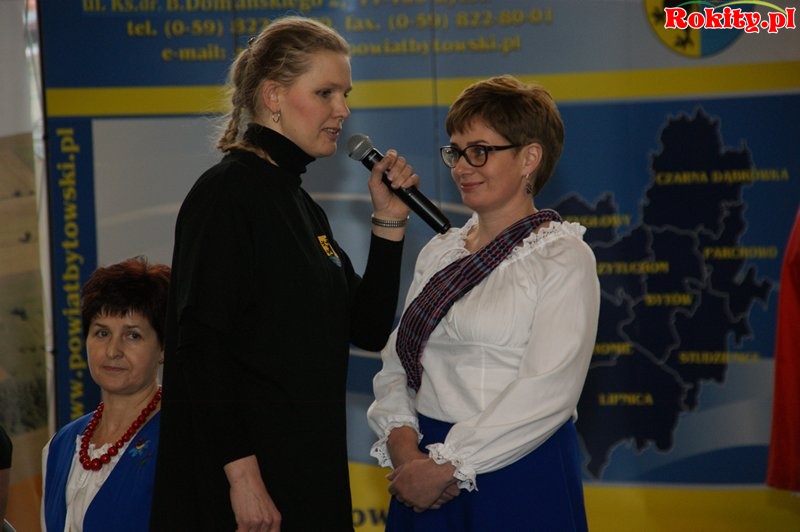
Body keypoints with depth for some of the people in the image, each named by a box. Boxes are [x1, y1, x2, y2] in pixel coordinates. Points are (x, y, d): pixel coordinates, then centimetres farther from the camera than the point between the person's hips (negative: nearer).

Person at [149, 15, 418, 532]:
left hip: (310, 470, 8)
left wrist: (389, 221, 3)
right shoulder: (226, 192, -11)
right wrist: (242, 474, -23)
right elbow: (202, 346, -19)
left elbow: (369, 330, 13)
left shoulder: (302, 205, 14)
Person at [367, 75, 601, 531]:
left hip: (519, 479, -5)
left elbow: (547, 391, -16)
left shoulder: (563, 258, -7)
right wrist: (403, 446, -8)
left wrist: (448, 467, -16)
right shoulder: (439, 253, 12)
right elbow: (397, 360, 10)